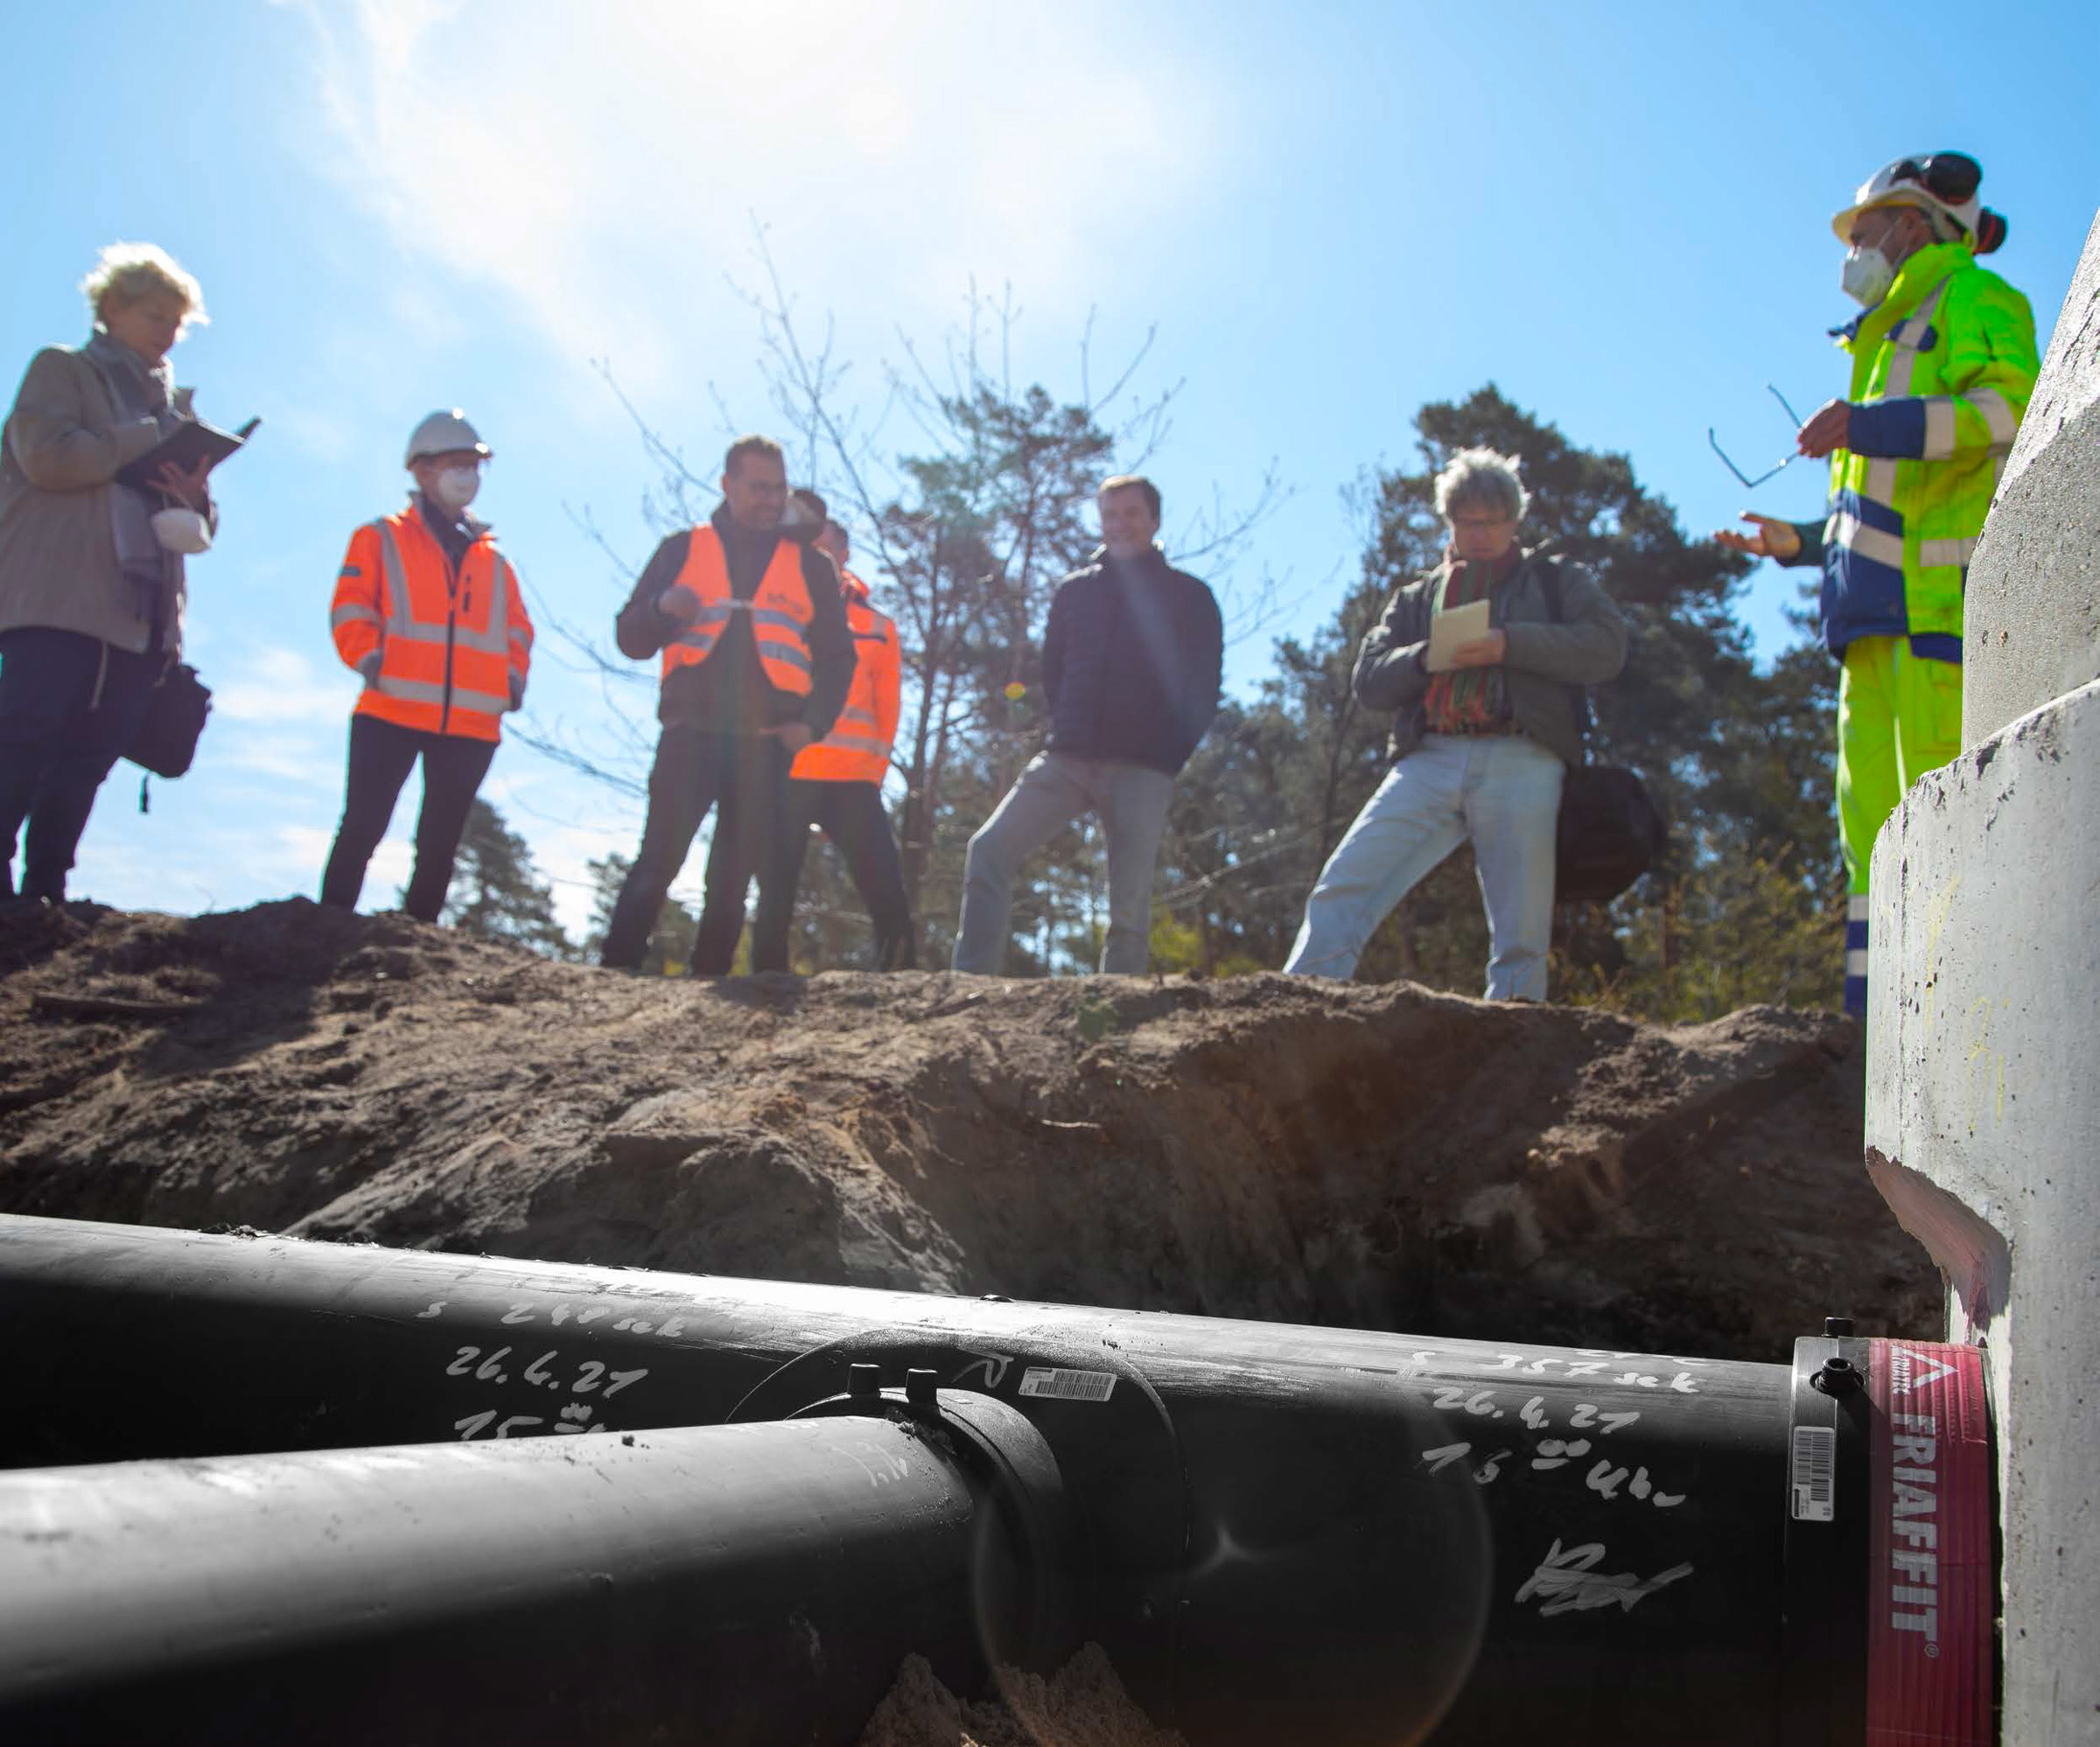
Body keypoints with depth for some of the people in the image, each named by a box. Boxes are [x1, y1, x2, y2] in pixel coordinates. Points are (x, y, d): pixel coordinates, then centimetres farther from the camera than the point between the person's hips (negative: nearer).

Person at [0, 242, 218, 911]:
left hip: (141, 611, 5)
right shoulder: (63, 370, 9)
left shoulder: (174, 404, 25)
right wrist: (149, 442, -8)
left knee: (88, 757, 0)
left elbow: (199, 523, 23)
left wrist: (195, 499, -1)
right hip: (59, 598, -5)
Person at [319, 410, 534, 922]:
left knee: (441, 842, 6)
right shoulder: (382, 539, 8)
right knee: (363, 826, -6)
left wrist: (514, 674, 3)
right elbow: (351, 609, 0)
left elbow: (517, 625, 20)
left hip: (473, 722, 4)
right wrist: (369, 659, -15)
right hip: (392, 711, -4)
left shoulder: (492, 559, 20)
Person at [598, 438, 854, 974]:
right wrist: (663, 607, -12)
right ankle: (614, 975, -13)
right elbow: (631, 638, 11)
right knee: (658, 861, -15)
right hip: (690, 734, -1)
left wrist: (813, 721, -2)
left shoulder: (811, 565, 14)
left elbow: (837, 657, 15)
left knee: (734, 878, 2)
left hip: (766, 744, 2)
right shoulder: (683, 549, 12)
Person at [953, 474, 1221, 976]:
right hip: (1068, 759, 3)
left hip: (1142, 770, -3)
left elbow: (1202, 691, 5)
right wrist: (1068, 732, 9)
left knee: (1129, 905, -7)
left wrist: (1169, 756, -4)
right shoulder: (1075, 590, 17)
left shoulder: (1190, 598, 9)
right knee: (988, 850, -12)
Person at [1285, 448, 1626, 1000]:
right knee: (1343, 887, -14)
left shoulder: (1554, 580, 21)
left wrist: (1510, 644, -9)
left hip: (1520, 762, -2)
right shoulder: (1416, 597, 28)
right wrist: (1426, 659, -4)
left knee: (1521, 936, -8)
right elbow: (1367, 681, 18)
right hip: (1430, 761, 2)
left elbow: (1607, 647, 4)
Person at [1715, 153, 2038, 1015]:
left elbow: (2011, 404, -14)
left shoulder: (1976, 299, 7)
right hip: (1883, 615, 9)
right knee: (1873, 815, 0)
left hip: (1944, 592, -9)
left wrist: (1866, 426, -19)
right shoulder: (1895, 340, 31)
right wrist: (1794, 541, 22)